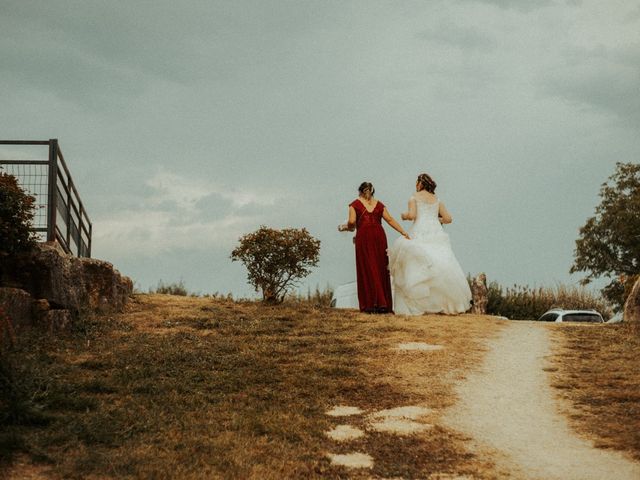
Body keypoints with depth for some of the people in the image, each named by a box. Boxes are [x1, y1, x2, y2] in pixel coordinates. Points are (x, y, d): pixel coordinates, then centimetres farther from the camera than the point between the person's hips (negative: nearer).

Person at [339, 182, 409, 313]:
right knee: (381, 269, 7)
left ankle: (372, 304, -7)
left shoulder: (355, 204, 8)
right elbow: (390, 220, 9)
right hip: (379, 235, 3)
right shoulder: (379, 204, 16)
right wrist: (404, 233, 11)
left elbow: (352, 221, -5)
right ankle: (385, 304, 5)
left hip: (364, 235, -3)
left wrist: (347, 227, 16)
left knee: (367, 269, -1)